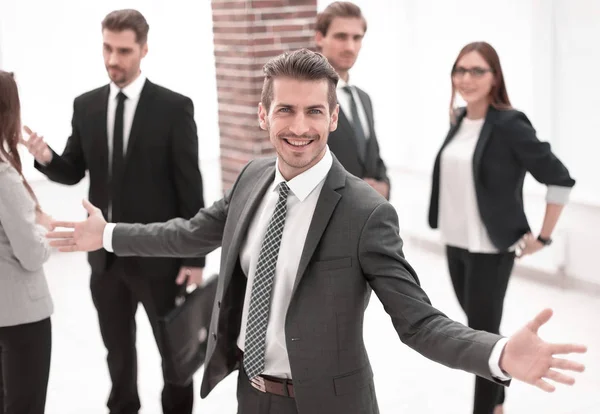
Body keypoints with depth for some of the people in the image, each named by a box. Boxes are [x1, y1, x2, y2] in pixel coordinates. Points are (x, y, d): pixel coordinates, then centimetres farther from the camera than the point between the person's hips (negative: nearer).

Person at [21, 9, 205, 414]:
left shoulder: (174, 107, -9)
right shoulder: (86, 106, 3)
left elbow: (190, 186, -10)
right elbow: (73, 172, 8)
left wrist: (195, 256, -12)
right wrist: (46, 158, -15)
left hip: (158, 253, -4)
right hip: (105, 253, 4)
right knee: (118, 350, 19)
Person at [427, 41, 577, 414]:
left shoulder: (510, 125, -16)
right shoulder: (459, 121, 5)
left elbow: (560, 179, -15)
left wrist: (543, 237, -11)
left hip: (491, 248, -7)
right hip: (455, 243, 7)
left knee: (483, 334, 1)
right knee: (475, 327, 19)